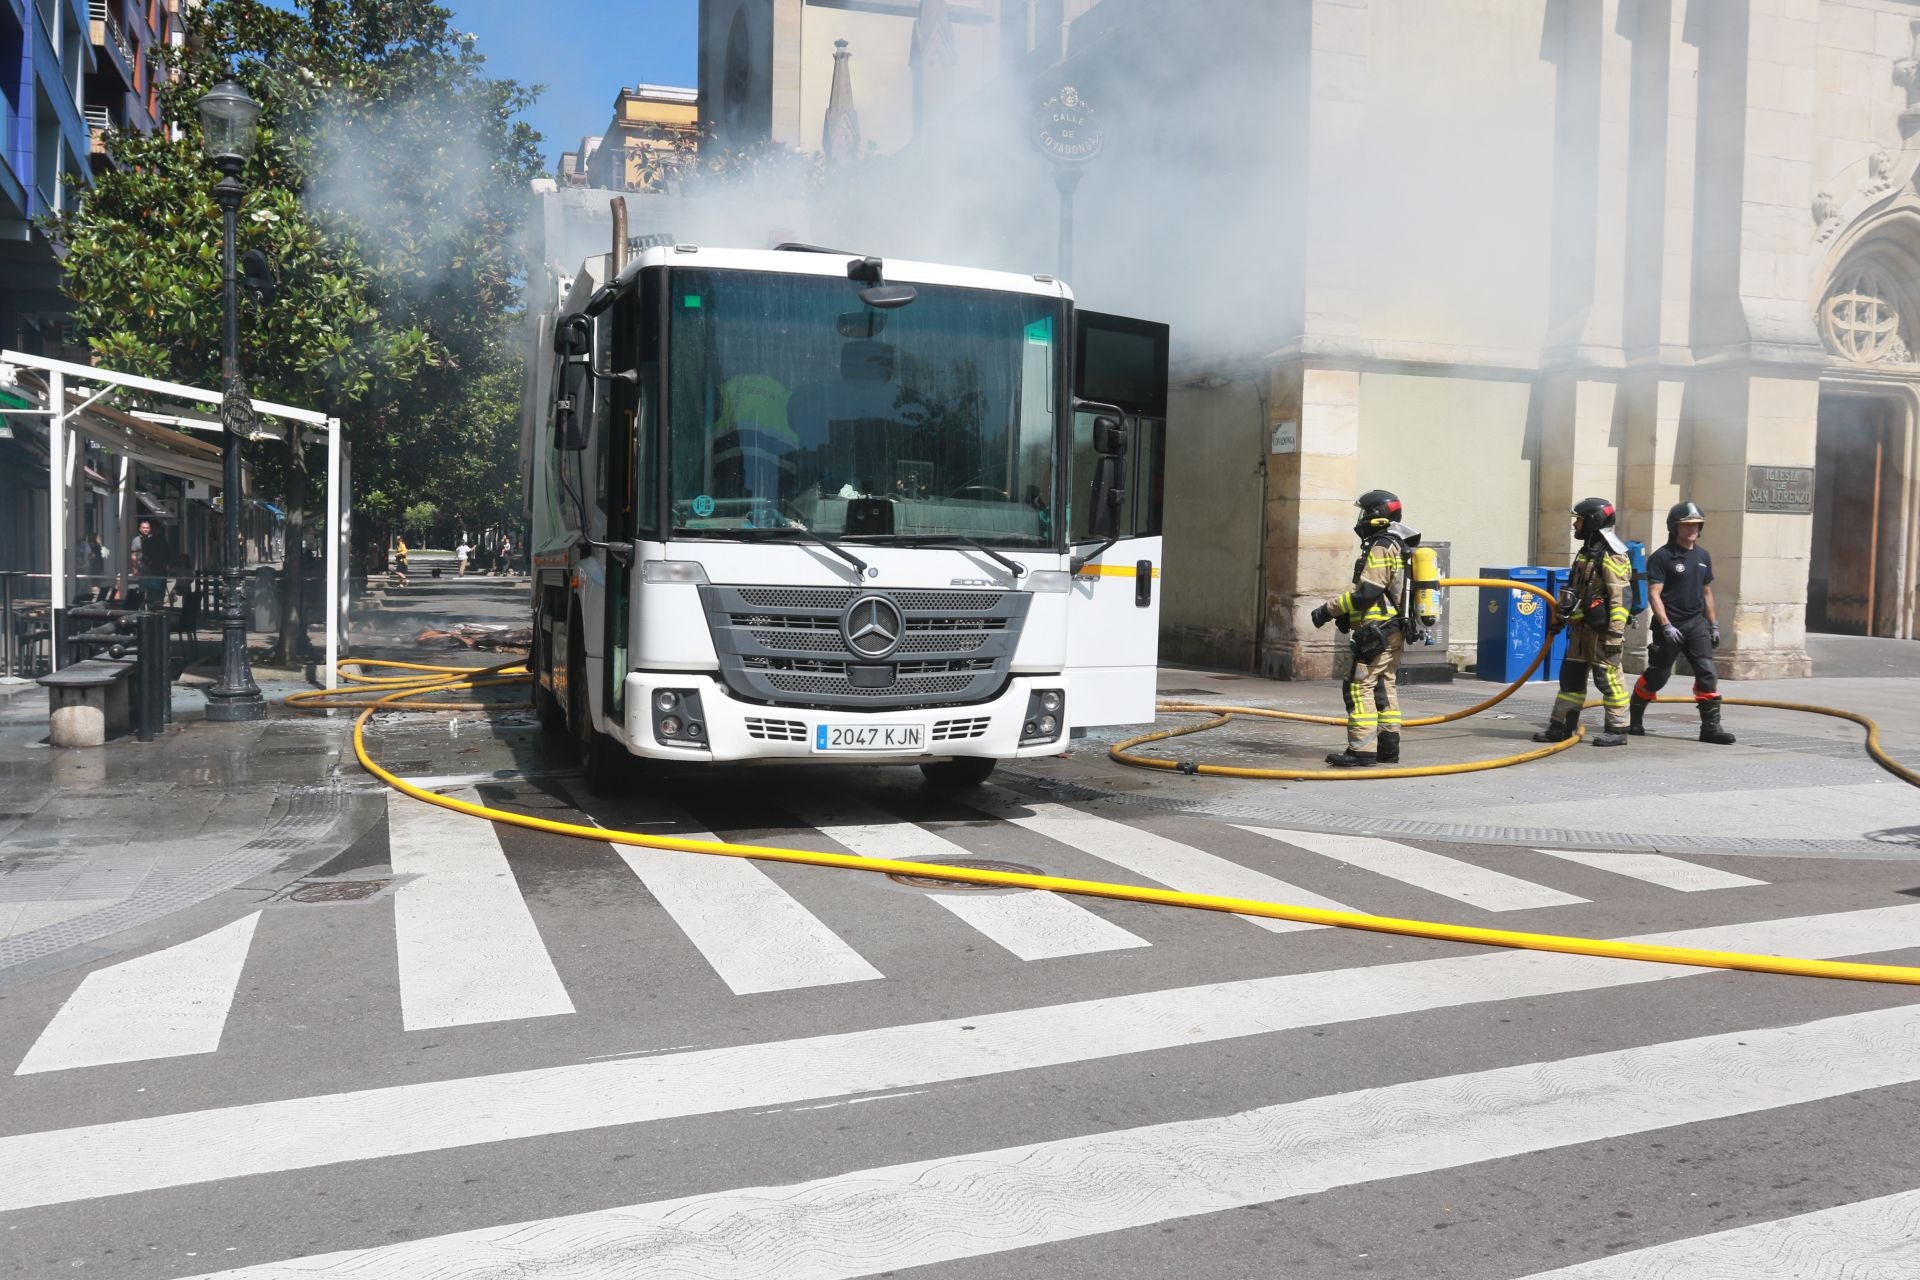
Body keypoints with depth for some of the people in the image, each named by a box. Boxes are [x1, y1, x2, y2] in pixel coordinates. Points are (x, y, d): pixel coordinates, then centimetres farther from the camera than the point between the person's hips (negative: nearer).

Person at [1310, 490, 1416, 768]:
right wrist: (1348, 616, 18)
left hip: (1376, 633, -10)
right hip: (1394, 632, 10)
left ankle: (1362, 750, -13)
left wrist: (1330, 609, -14)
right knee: (1386, 688, 13)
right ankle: (1388, 747, 17)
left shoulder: (1381, 549, -15)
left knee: (1360, 688, -10)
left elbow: (1367, 593, -22)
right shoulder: (1399, 548, 18)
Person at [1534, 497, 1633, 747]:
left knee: (1608, 677, -4)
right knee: (1571, 676, 10)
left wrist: (1616, 634, -23)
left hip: (1602, 629, -10)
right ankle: (1560, 727, 15)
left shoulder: (1611, 557, -15)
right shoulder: (1586, 552, 16)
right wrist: (1560, 616, 24)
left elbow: (1621, 597, -20)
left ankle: (1618, 729, 5)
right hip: (1581, 627, 10)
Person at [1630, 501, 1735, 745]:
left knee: (1707, 673, -6)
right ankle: (1634, 719, 21)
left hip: (1696, 623, 5)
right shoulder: (1662, 557, -8)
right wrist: (1665, 626, -20)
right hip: (1670, 625, -5)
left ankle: (1711, 726, -4)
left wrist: (1713, 624, 18)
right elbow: (1654, 594, -13)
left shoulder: (1703, 556, 12)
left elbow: (1706, 592, 20)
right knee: (1657, 676, 3)